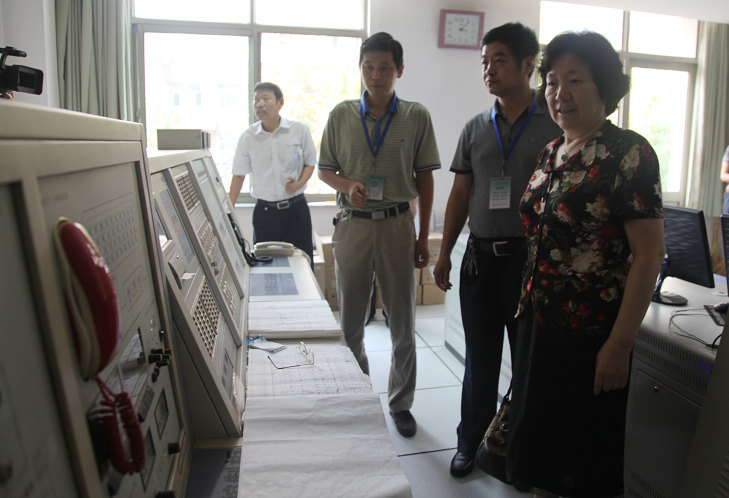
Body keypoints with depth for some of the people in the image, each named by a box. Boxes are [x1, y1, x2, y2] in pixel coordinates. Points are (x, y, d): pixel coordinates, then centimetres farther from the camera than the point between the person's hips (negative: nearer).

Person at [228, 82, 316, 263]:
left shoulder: (299, 130, -3)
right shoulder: (247, 137, 0)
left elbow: (310, 162, 8)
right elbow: (239, 175, 7)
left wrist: (299, 183, -12)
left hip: (296, 207, 0)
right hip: (264, 211, 1)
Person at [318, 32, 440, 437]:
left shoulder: (417, 116, 1)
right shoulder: (342, 115, 4)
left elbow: (425, 178, 4)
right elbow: (325, 170, 9)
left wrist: (424, 236, 1)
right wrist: (348, 185, -14)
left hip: (397, 224, -1)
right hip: (353, 223, 1)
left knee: (403, 321, 7)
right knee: (350, 319, 11)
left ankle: (401, 403, 26)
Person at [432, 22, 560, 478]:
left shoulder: (554, 127, -1)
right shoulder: (475, 129, 9)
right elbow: (461, 194, 11)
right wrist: (445, 253, 7)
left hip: (532, 256, -3)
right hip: (481, 255, 3)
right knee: (480, 355, 11)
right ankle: (470, 440, 26)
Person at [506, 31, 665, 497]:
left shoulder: (629, 153, -14)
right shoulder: (553, 152, 8)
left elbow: (649, 253, -17)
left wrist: (619, 343, -19)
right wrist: (527, 302, 12)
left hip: (590, 335, -7)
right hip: (539, 323, 7)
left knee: (584, 460, 12)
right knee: (540, 441, 21)